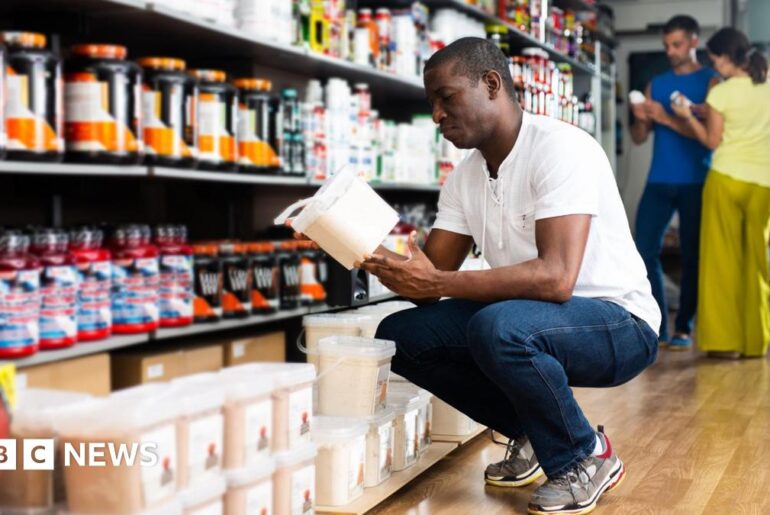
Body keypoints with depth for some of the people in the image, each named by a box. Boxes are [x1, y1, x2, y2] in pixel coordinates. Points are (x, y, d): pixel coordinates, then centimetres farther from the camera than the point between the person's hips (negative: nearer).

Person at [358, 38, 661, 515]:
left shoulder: (560, 148, -21)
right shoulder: (464, 178, 4)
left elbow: (556, 278, -33)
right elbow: (432, 281, 0)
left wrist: (435, 282, -33)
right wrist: (389, 260, -22)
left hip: (617, 323, -8)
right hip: (528, 322, 8)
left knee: (497, 326, -36)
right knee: (401, 333, -3)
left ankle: (584, 458, -9)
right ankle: (534, 435, 9)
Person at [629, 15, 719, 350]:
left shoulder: (710, 81, 3)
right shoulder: (656, 84, 15)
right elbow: (639, 138, 13)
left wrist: (667, 119, -16)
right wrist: (641, 120, -9)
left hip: (695, 183, -4)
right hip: (659, 182, 4)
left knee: (692, 255, 0)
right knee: (645, 251, -4)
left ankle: (683, 328, 8)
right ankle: (657, 327, 4)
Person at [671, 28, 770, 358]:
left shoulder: (721, 92, -9)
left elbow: (712, 141, -3)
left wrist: (687, 115, 9)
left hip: (727, 179, -3)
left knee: (723, 258, 4)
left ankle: (725, 340, 4)